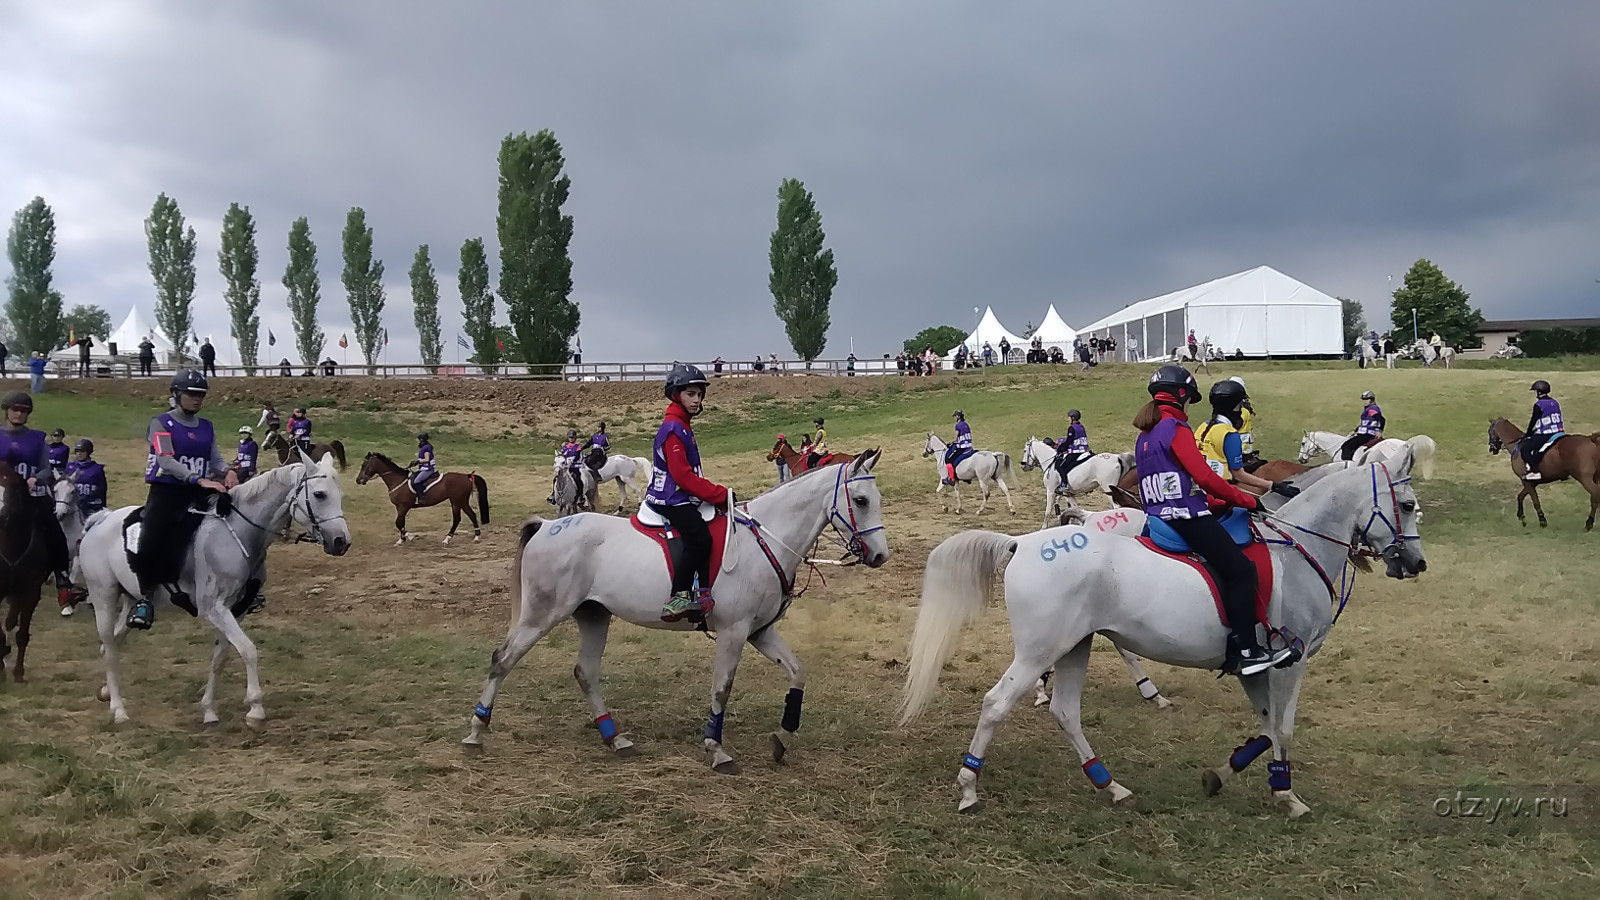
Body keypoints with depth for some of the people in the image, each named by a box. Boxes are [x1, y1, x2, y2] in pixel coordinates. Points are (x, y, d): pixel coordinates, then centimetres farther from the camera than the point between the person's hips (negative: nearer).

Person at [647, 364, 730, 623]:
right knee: (699, 538, -27)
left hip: (680, 498, 11)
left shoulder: (682, 427, 19)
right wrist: (719, 494, -19)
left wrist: (714, 493, 15)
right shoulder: (673, 429, -13)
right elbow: (683, 476, -20)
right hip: (671, 500, -11)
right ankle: (677, 599, -29)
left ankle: (703, 594, -4)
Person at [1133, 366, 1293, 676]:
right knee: (1240, 569, -10)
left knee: (1228, 567, 16)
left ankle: (1229, 652, 12)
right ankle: (1245, 651, -13)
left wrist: (1217, 503, 20)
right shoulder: (1176, 429, -9)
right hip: (1187, 517, -10)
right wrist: (1247, 500, -4)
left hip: (1159, 516, 10)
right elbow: (1205, 477, -15)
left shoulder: (1144, 436, 19)